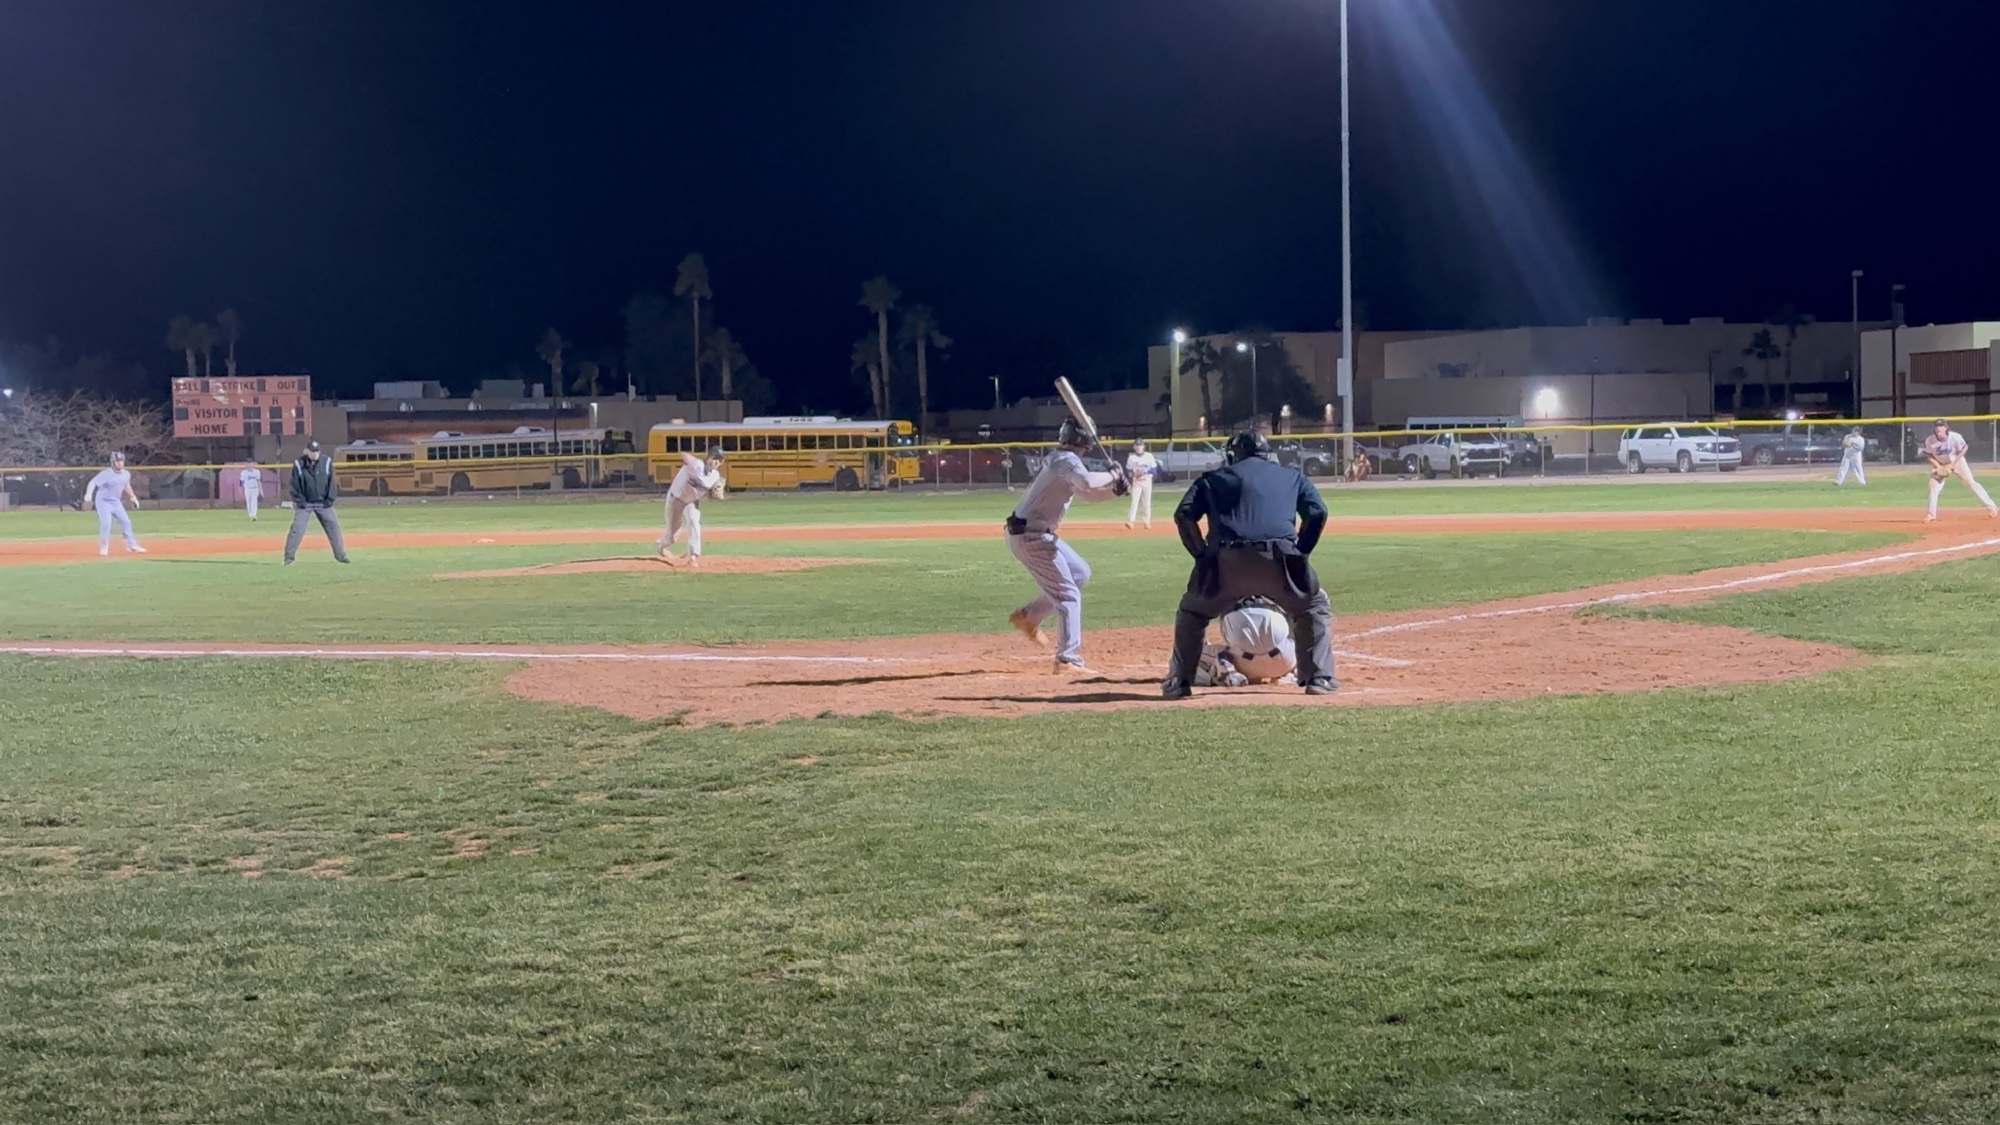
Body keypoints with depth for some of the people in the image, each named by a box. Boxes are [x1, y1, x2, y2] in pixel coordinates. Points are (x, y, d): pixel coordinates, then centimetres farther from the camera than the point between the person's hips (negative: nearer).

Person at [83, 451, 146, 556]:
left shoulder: (126, 474, -3)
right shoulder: (106, 474, -23)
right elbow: (93, 482, -30)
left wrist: (133, 497, 17)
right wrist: (88, 494, -46)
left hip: (116, 502, 6)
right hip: (103, 501, -6)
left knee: (125, 521, 6)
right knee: (106, 523, -18)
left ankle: (132, 545, 19)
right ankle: (103, 548, -4)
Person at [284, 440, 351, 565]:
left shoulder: (326, 462, -4)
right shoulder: (299, 464, -8)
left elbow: (332, 482, 0)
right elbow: (295, 485, -4)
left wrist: (330, 500, -5)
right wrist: (300, 501, -10)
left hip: (323, 503, 2)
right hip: (304, 504, -2)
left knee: (333, 526, 2)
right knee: (297, 529, -9)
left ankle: (340, 554, 12)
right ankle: (289, 557, -2)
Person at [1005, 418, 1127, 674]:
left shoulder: (1059, 460, 15)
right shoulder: (1067, 460, -16)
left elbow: (1087, 493, 21)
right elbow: (1087, 483, -37)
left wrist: (1114, 489, 4)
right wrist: (1112, 476, -19)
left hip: (1038, 534, 10)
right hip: (1030, 536, -10)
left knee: (1081, 573, 21)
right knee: (1068, 594, -6)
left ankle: (1028, 616, 24)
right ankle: (1068, 661, -8)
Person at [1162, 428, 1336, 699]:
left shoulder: (1213, 478, 25)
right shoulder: (1292, 477, 26)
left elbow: (1184, 514, 11)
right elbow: (1318, 512, 10)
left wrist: (1203, 555, 15)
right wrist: (1300, 554, 15)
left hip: (1226, 560, 0)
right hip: (1279, 559, 0)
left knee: (1192, 612, 26)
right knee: (1314, 607, 25)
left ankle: (1178, 683, 19)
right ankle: (1318, 678, 14)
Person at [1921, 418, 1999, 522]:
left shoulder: (1955, 437, -29)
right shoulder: (1930, 441, -24)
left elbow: (1964, 448, -13)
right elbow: (1928, 455, -9)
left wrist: (1953, 464, -19)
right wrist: (1938, 466, -22)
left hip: (1957, 462, -2)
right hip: (1940, 465, 2)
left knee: (1971, 483, -5)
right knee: (1934, 487, -8)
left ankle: (1991, 506, 0)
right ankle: (1931, 515, 3)